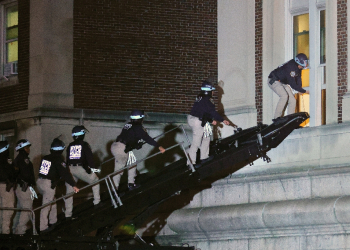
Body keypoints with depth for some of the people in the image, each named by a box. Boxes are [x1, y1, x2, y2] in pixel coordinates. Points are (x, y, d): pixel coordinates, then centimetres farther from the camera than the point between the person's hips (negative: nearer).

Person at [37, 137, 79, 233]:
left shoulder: (45, 158, 11)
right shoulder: (58, 160, -10)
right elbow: (65, 174, -15)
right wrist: (73, 185, -15)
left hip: (39, 182, 8)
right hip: (49, 184, -8)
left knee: (52, 201, 24)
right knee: (46, 206, -2)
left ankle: (53, 221, 30)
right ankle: (43, 227, 1)